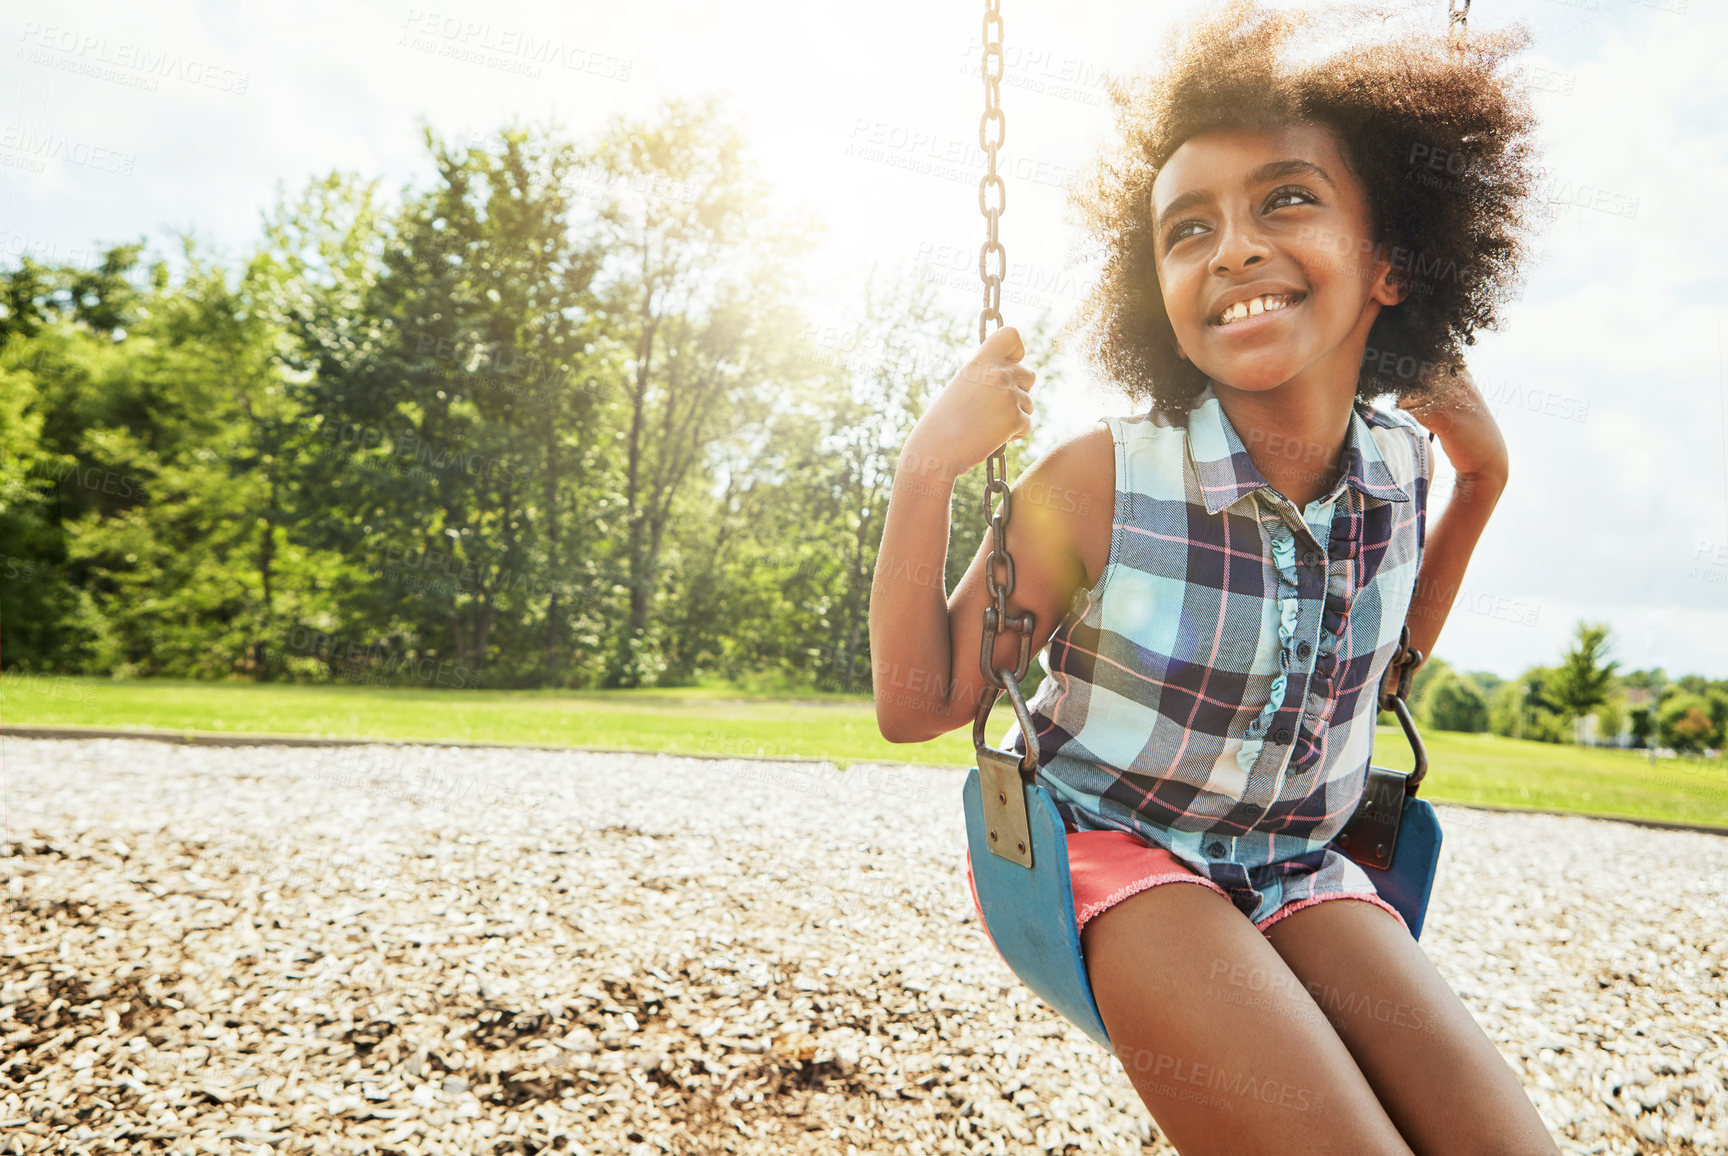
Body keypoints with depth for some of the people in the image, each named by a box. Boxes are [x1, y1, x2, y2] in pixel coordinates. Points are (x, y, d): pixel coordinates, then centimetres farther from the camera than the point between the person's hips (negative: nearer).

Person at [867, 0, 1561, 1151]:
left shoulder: (1402, 467, -7)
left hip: (1296, 868, 5)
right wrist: (927, 470, -27)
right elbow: (915, 705, -14)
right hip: (1108, 842, -4)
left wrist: (1482, 477, 3)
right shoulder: (1098, 484, -21)